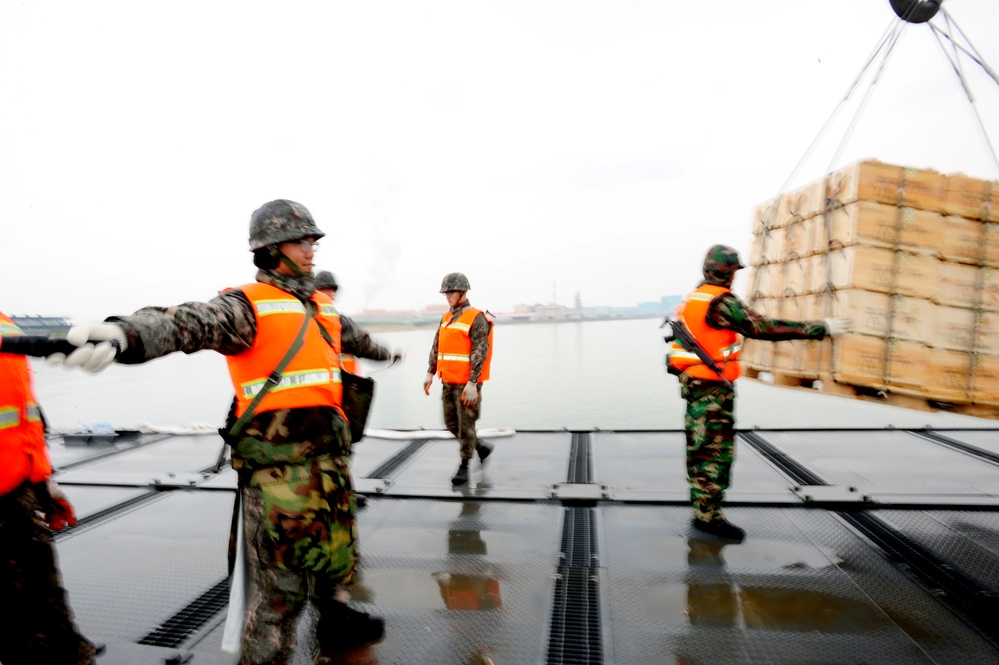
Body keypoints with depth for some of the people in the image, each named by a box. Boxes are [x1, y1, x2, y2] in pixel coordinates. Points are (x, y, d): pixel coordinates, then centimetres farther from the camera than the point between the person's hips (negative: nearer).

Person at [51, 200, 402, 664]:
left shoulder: (319, 308, 15)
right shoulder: (249, 304, -9)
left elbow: (353, 336, 36)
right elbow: (193, 323, -29)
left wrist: (382, 353, 55)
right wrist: (127, 333, -50)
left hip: (330, 455, 8)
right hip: (279, 464, -8)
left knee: (338, 545, 23)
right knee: (281, 577, 0)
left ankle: (335, 618, 47)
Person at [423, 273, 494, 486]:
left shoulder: (476, 319, -13)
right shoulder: (446, 317, 11)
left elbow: (480, 353, -18)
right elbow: (436, 347, 16)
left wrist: (472, 384, -23)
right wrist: (430, 373, 12)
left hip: (467, 383, -8)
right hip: (448, 381, 8)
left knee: (465, 425, 1)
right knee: (451, 423, 13)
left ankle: (463, 467, 15)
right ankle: (481, 447, 32)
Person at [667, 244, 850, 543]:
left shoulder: (693, 298, 11)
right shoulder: (721, 302, -18)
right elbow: (764, 328, -22)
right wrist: (821, 328, -19)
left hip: (692, 382, 10)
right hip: (712, 387, -10)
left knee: (700, 448, 15)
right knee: (717, 449, -5)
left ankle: (702, 509, 26)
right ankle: (708, 515, 1)